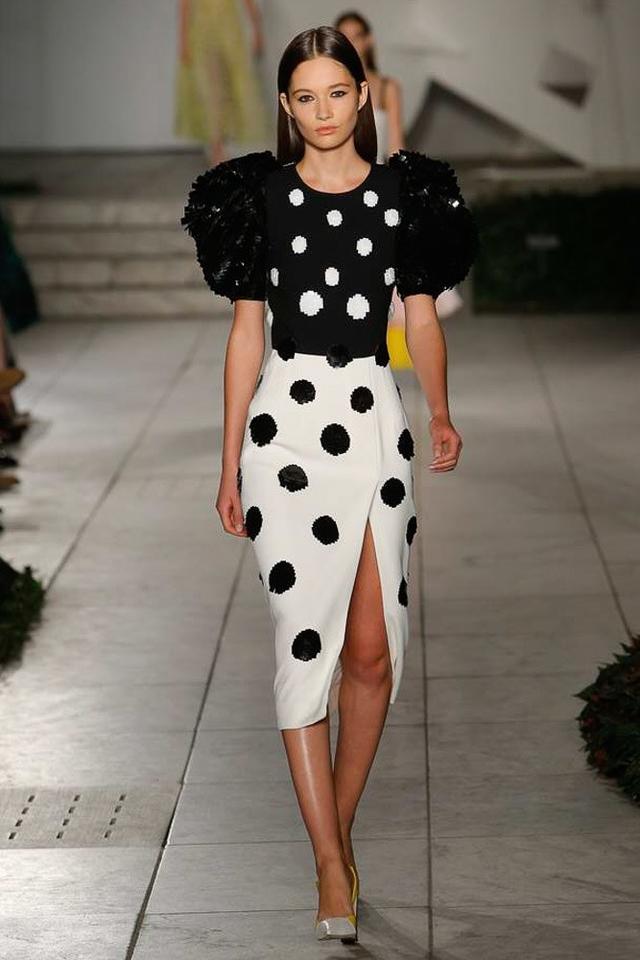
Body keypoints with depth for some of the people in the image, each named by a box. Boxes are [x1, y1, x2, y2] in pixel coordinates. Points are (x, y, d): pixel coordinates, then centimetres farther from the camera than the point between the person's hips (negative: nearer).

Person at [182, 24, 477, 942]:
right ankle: (333, 865, 1)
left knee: (374, 656, 2)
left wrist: (440, 412, 0)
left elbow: (422, 314, 11)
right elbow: (247, 329, 5)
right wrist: (231, 465, 4)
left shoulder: (405, 191, 7)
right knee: (309, 645, -4)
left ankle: (336, 832, 21)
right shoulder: (262, 192, 4)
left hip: (376, 420, 2)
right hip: (289, 422, -1)